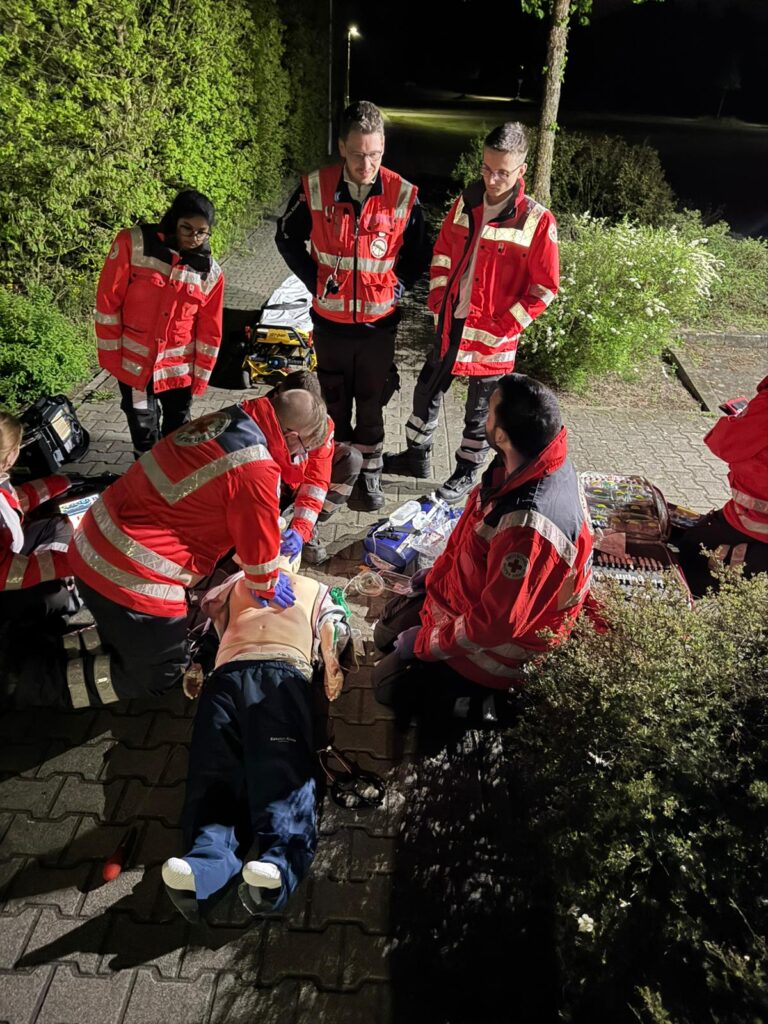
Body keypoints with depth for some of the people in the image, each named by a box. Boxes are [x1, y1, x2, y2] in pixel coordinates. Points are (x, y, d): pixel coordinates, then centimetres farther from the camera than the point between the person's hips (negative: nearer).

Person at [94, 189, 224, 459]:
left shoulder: (210, 272, -4)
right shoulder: (132, 244, -12)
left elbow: (209, 330, 2)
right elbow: (107, 302, -9)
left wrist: (201, 374, 3)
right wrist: (110, 353, -8)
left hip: (179, 366, 2)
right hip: (133, 361, -2)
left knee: (178, 426, 15)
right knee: (143, 426, 6)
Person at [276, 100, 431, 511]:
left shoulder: (403, 194, -8)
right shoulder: (315, 188, -8)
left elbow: (418, 252, 8)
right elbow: (287, 236, 7)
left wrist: (397, 286, -4)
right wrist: (314, 280, -1)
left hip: (379, 322, 0)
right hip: (330, 320, 1)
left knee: (371, 405, 10)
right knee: (336, 403, 13)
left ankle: (369, 476, 26)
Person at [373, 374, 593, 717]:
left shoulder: (529, 526, -42)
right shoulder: (531, 462, -14)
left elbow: (496, 624, -33)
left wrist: (424, 642, -18)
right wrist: (439, 571, 9)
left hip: (493, 641, -9)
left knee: (388, 683, 1)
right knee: (386, 632, 21)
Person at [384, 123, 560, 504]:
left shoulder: (538, 221, -14)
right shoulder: (465, 203, 0)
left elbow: (544, 288, -11)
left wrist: (503, 327, -14)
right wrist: (438, 301, 3)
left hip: (493, 337, -5)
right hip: (451, 325, 5)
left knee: (480, 411, 11)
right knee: (427, 391, 18)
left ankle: (467, 473, 31)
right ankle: (416, 456, 39)